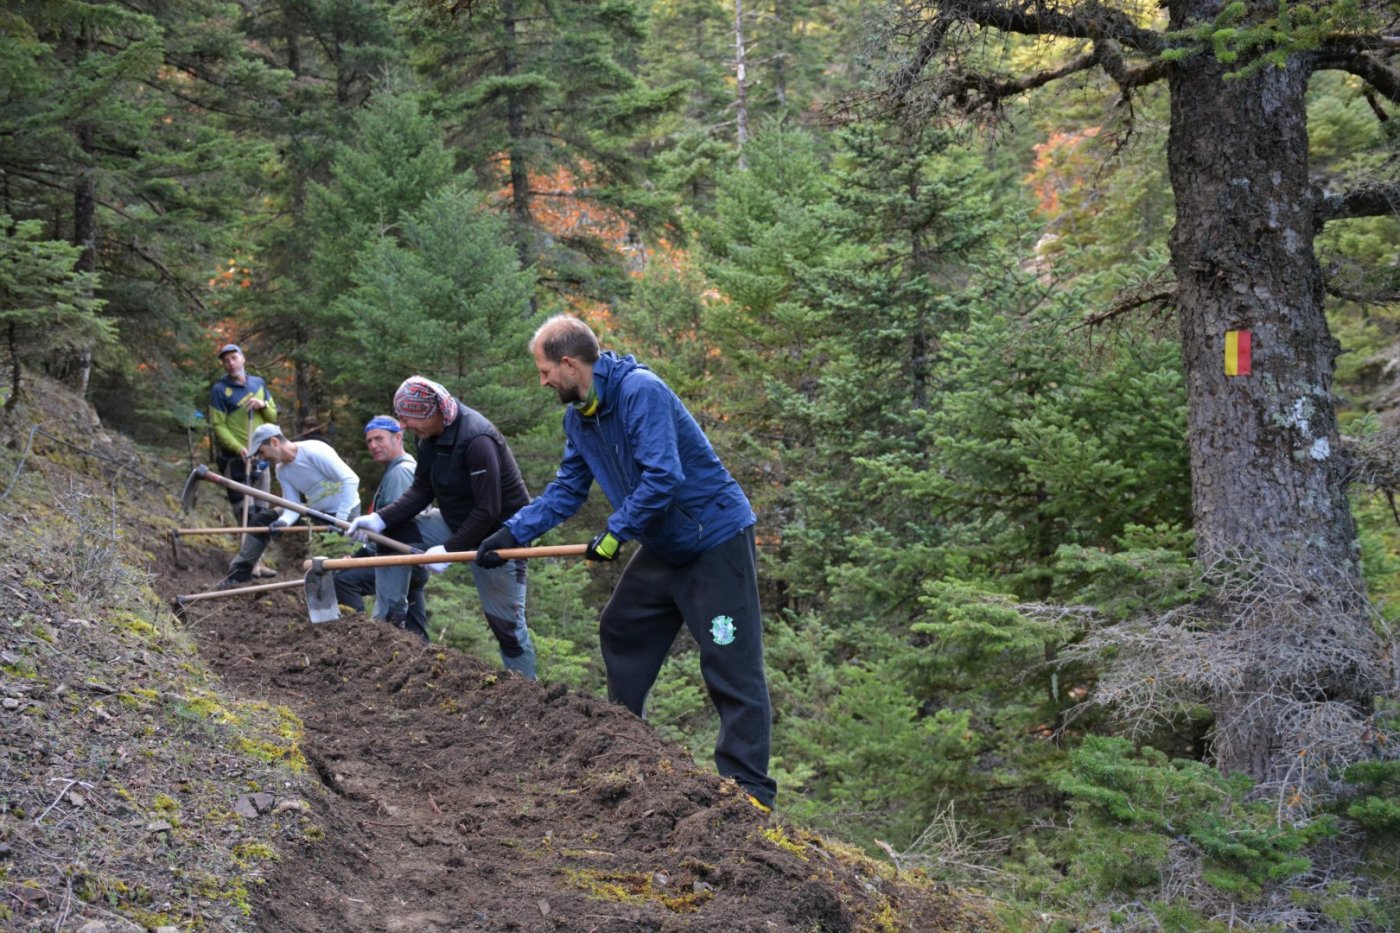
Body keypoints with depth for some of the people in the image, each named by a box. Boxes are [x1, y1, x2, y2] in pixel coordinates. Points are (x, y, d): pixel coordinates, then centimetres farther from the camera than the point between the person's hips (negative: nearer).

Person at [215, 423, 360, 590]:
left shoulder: (313, 451, -25)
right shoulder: (282, 471, 0)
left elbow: (351, 480, -29)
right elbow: (293, 507, -3)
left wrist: (340, 520, -32)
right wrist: (283, 522, -27)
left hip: (343, 513, -8)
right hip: (315, 511, 8)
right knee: (261, 520, 6)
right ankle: (241, 573, 13)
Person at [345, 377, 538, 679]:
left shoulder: (477, 440, -30)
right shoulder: (429, 438, -4)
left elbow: (488, 511, -30)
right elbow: (421, 490, -2)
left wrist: (450, 550, -26)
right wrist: (381, 519, -16)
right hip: (458, 523, 8)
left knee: (506, 622, -1)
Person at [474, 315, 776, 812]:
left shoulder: (641, 392, -23)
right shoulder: (578, 417, 6)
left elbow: (662, 477, -30)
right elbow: (566, 490, 13)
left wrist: (617, 532, -22)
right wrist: (511, 534, 5)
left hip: (717, 541, -10)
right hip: (665, 546, 10)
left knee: (733, 667, -10)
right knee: (621, 632, 20)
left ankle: (749, 789, -9)